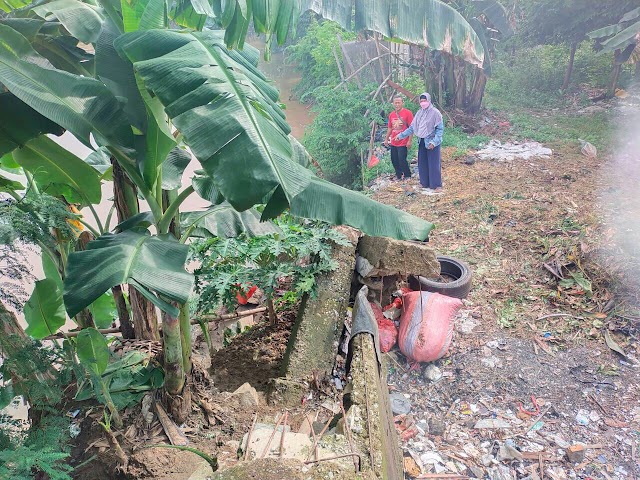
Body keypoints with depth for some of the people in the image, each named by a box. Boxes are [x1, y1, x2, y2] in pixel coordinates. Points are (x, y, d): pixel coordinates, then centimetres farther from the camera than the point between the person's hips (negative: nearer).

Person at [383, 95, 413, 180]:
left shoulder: (407, 113, -9)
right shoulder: (391, 114, 8)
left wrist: (409, 141, -14)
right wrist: (386, 139, 17)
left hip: (403, 143, -6)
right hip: (393, 142, 6)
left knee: (402, 160, -5)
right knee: (394, 160, 11)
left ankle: (407, 176, 14)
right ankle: (399, 176, 27)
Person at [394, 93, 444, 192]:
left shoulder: (435, 113, -11)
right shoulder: (419, 113, 6)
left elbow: (440, 129, -11)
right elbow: (412, 127, 11)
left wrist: (434, 142, -21)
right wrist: (401, 135, 7)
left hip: (432, 142, -6)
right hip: (422, 142, 6)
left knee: (434, 164, -4)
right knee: (422, 164, 9)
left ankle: (437, 185, 4)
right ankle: (425, 183, 21)